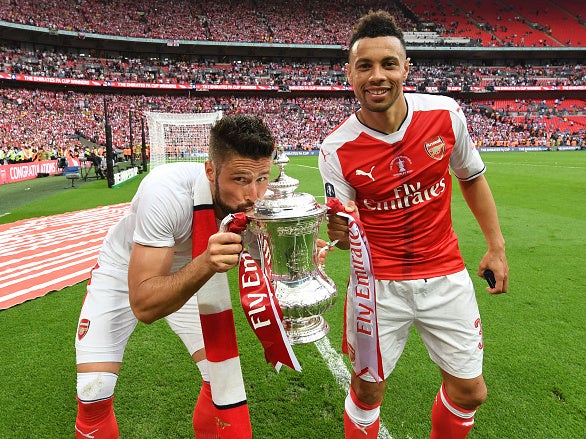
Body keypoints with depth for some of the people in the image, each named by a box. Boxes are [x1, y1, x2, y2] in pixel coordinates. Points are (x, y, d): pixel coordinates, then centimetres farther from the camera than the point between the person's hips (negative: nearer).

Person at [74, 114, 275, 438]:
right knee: (93, 398, -9)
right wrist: (205, 264, -52)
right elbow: (142, 305, -37)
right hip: (124, 273, -3)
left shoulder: (258, 204, -25)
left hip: (190, 273, 3)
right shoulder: (167, 192, -38)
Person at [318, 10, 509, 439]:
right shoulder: (336, 150, -15)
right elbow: (348, 233, -8)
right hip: (379, 283, -2)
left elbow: (472, 177, 8)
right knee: (367, 390, 9)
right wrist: (339, 232, -32)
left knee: (469, 391, 14)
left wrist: (497, 246, 8)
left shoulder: (446, 113, -9)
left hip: (446, 275, 3)